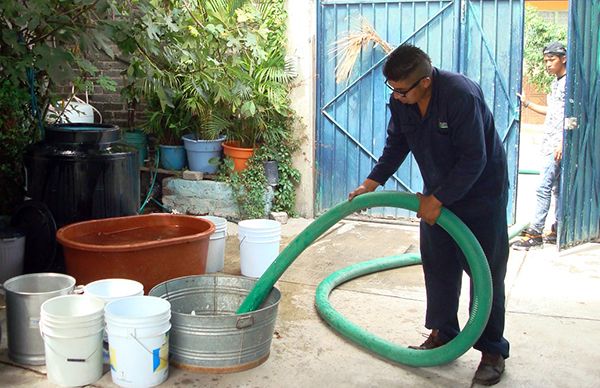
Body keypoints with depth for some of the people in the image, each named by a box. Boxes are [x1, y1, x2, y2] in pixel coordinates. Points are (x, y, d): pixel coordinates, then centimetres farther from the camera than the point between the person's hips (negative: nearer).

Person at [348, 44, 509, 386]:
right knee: (437, 265, 11)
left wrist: (438, 199, -24)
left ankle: (493, 350, 9)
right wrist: (371, 184, -6)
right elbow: (396, 147, 5)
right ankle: (443, 334, 26)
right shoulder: (400, 101, -10)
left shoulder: (461, 95, -31)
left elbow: (474, 160, -28)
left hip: (481, 190, -6)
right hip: (438, 192, 7)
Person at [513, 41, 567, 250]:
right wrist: (527, 104, 21)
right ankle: (557, 230, 17)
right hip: (550, 143, 9)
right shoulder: (556, 82, 17)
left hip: (559, 144, -9)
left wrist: (563, 143, -20)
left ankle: (535, 233, -8)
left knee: (543, 188, -11)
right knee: (557, 188, 11)